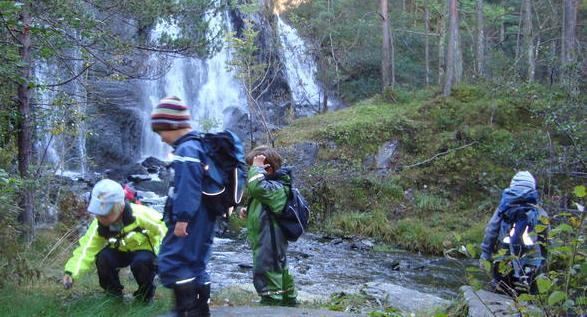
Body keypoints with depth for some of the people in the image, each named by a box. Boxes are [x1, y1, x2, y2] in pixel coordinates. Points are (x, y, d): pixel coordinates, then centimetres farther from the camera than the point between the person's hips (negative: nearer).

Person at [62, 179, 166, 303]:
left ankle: (146, 291, -3)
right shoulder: (98, 226, -19)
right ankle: (113, 290, 2)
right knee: (103, 256, -28)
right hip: (120, 252, 4)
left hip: (144, 250, -3)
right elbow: (86, 251, -22)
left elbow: (162, 228, -18)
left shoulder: (139, 215, -31)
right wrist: (71, 272, -36)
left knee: (141, 262, -36)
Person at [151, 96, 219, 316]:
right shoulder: (198, 146, 19)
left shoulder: (186, 150, -14)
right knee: (195, 264, 15)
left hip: (191, 220, -10)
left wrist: (182, 217, -25)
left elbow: (188, 188, -23)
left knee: (172, 263, -10)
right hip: (202, 218, 10)